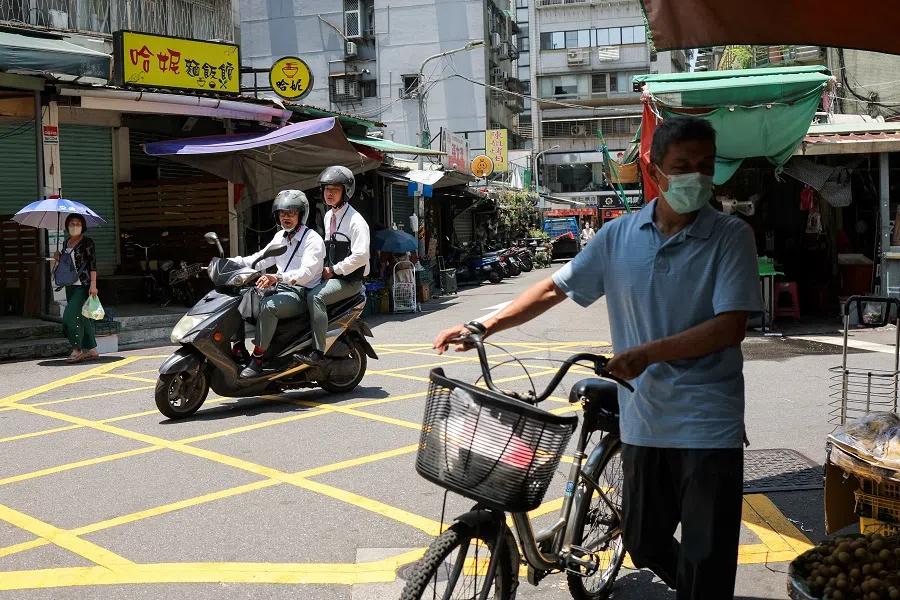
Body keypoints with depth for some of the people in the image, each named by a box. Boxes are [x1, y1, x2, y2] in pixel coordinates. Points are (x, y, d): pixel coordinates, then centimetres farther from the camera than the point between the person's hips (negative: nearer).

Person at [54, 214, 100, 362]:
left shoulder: (86, 242, -6)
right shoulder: (66, 243, 16)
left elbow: (93, 264, -11)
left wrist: (93, 285, -18)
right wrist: (59, 259, 4)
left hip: (83, 285, -8)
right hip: (70, 285, 8)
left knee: (71, 314, -15)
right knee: (82, 317, 8)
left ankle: (77, 350, -9)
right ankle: (92, 350, 12)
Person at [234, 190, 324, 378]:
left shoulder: (313, 239, -9)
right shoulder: (280, 237, 18)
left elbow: (307, 272, -23)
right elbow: (261, 259, 15)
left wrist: (278, 277, -39)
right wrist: (234, 262, -3)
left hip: (301, 293, -8)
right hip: (280, 289, 8)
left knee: (268, 306, -34)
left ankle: (258, 357, -29)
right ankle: (237, 345, -12)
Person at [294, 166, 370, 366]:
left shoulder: (355, 220, -14)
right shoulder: (329, 216, 15)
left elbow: (361, 256, -22)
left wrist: (333, 270, -17)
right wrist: (325, 269, 9)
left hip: (349, 279, -9)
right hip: (331, 275, 9)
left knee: (315, 296, -30)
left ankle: (318, 351, -31)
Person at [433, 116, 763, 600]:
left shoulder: (730, 237, -6)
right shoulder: (619, 236, 4)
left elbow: (731, 326, -14)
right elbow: (556, 288, 11)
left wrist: (648, 353, -22)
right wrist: (481, 328, 6)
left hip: (709, 425, -4)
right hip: (644, 418, 4)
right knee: (643, 544, 17)